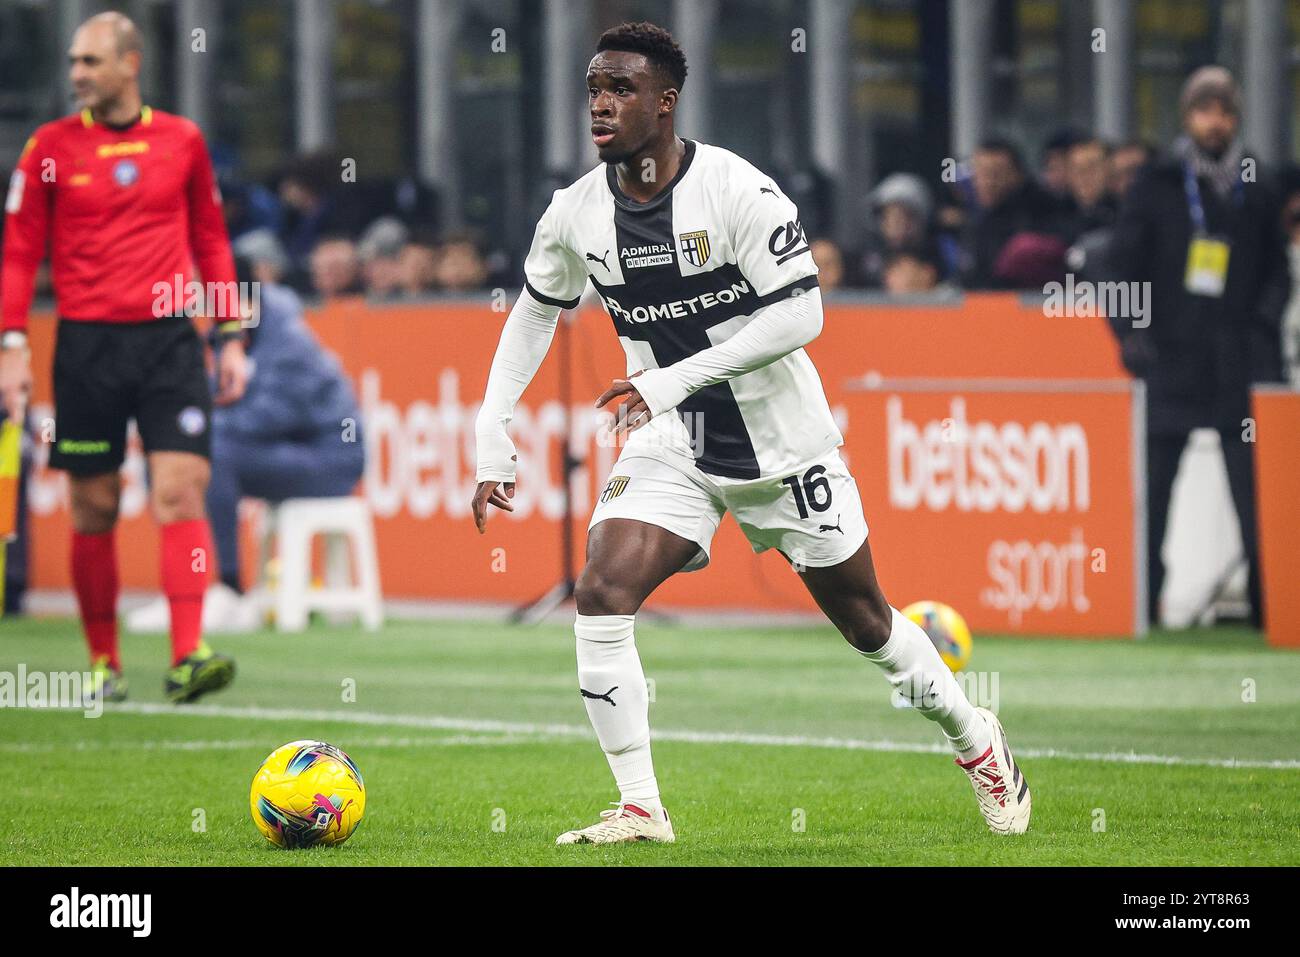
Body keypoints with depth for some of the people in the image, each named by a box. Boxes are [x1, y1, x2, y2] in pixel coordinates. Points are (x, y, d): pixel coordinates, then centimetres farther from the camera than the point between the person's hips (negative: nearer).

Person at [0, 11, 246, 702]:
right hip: (87, 345, 0)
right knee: (94, 510, 3)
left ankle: (188, 658, -18)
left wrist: (232, 338, 10)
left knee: (181, 491, -12)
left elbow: (211, 242, 14)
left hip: (169, 338, 0)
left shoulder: (181, 141, 7)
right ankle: (103, 663, 14)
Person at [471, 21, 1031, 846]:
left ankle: (977, 742, 36)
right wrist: (494, 436, 5)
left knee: (865, 621, 9)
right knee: (601, 594, -18)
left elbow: (802, 313, -23)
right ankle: (640, 809, -11)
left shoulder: (738, 191, -20)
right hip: (670, 446, 4)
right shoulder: (576, 213, -5)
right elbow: (536, 312, 12)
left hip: (782, 440, -4)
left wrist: (675, 379, -27)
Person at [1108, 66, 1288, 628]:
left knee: (1255, 487, -6)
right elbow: (1123, 263, 5)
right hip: (1170, 357, -1)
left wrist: (1263, 325, 1)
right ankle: (1139, 600, 9)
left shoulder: (1256, 193, 12)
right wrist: (1132, 332, -7)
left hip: (1240, 361, 1)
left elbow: (1275, 271, 17)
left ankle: (1268, 600, -3)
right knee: (1152, 489, 1)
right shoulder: (1156, 186, 5)